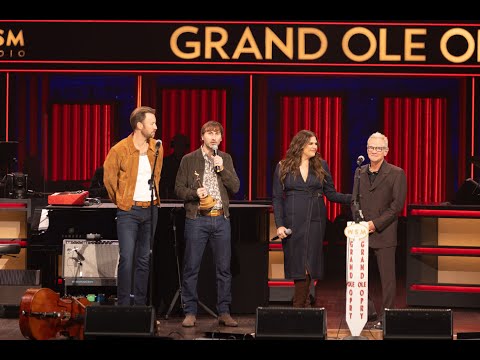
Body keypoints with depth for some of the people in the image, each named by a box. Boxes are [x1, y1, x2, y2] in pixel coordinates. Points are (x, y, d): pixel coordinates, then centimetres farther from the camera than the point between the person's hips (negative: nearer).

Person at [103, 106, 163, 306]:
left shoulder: (157, 148, 6)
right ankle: (123, 305, -5)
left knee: (144, 259, 8)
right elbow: (109, 178, 1)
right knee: (127, 258, -11)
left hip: (150, 209, 5)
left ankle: (140, 304, 14)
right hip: (129, 210, -5)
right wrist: (120, 201, 9)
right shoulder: (119, 150, -10)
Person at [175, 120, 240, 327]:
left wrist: (221, 168, -8)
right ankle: (190, 312, 7)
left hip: (221, 219, 3)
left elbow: (235, 188, 4)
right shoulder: (189, 160, 2)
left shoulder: (226, 159, 11)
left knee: (224, 269, 4)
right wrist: (194, 193, -16)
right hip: (197, 219, -3)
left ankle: (224, 313, 11)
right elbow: (179, 188, 2)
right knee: (191, 268, -1)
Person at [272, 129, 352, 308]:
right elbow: (277, 198, 3)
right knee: (297, 265, -1)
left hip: (315, 221, 1)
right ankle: (301, 306, 6)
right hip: (293, 223, -1)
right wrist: (279, 225, -6)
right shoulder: (283, 167, 4)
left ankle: (299, 306, 3)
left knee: (313, 264, -3)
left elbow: (331, 194, 8)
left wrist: (354, 197, -8)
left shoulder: (321, 166, 8)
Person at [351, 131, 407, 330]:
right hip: (362, 232, 4)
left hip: (384, 233, -4)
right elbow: (354, 201, 15)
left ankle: (385, 317, 6)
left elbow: (397, 205, -8)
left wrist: (375, 224, -13)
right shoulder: (360, 173, 13)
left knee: (387, 277, 0)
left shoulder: (396, 174, -2)